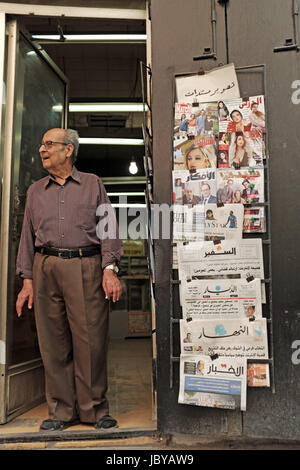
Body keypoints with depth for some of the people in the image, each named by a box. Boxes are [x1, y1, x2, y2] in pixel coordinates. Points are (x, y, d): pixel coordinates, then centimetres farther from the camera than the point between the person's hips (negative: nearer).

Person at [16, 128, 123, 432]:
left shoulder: (92, 184, 11)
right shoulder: (35, 191, 19)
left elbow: (108, 228, 4)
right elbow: (28, 236, 16)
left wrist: (110, 269, -8)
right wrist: (27, 279, 7)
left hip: (86, 267, -2)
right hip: (46, 268, 3)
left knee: (90, 339, -3)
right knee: (53, 342, 4)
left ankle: (94, 409, 11)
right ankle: (61, 411, 16)